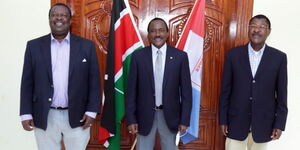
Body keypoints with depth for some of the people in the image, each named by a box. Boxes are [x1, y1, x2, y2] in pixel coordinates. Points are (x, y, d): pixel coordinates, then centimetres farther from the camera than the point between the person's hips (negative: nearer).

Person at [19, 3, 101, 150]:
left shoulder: (87, 46, 1)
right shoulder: (34, 46, 4)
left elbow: (94, 81, 0)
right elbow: (27, 82, 4)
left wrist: (91, 111, -6)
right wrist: (26, 114, 0)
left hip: (77, 116, -1)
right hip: (44, 117, 1)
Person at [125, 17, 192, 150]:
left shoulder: (180, 56, -4)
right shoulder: (138, 56, -3)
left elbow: (186, 90, -2)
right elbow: (131, 90, -1)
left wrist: (184, 119, -4)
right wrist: (131, 119, -4)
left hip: (170, 115, 0)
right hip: (145, 115, 0)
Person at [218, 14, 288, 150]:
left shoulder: (279, 57, -2)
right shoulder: (233, 54, -2)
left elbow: (282, 93, 1)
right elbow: (225, 89, 0)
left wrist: (279, 124, -1)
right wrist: (223, 119, 0)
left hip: (263, 123, 0)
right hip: (236, 121, 0)